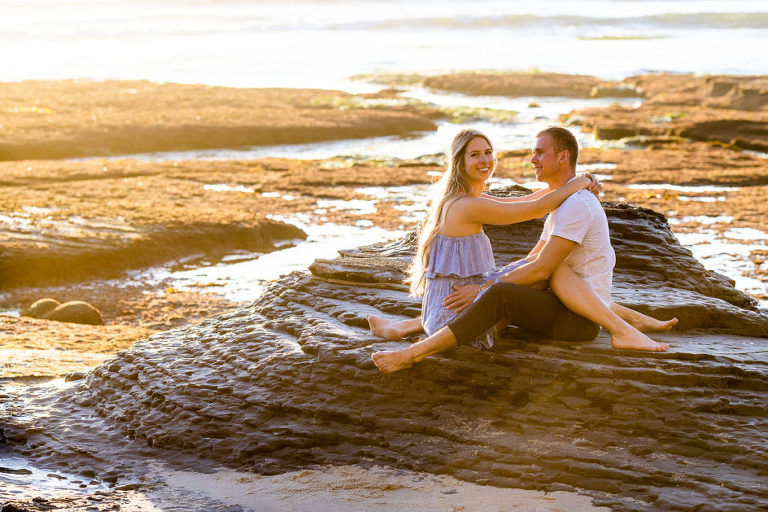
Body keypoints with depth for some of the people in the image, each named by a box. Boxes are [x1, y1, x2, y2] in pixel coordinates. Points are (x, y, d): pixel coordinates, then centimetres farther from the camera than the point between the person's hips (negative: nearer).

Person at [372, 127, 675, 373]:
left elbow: (541, 269, -19)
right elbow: (531, 260, 21)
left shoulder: (576, 204, -14)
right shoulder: (562, 201, 21)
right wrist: (485, 286, 9)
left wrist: (483, 288, -17)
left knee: (499, 296, -26)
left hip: (580, 318, -12)